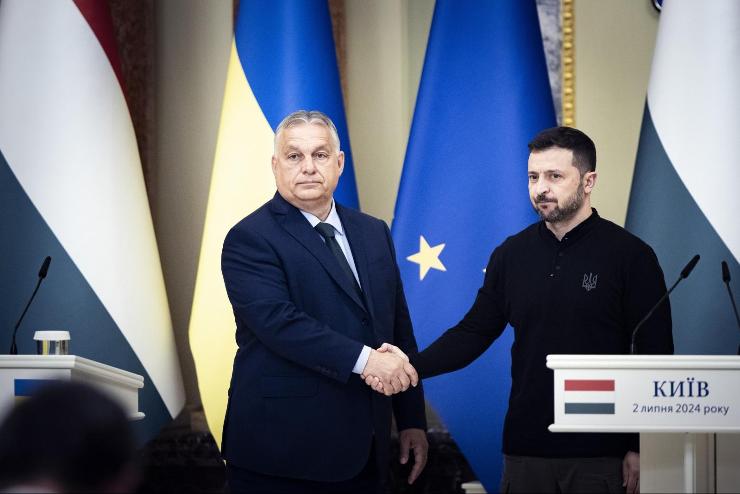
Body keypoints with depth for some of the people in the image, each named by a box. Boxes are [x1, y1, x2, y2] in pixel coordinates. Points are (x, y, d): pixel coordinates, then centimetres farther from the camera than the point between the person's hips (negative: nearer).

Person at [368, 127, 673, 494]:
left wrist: (640, 449, -8)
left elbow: (655, 358, -5)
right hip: (526, 450, 4)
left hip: (601, 455, -3)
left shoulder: (631, 255, -4)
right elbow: (475, 332, 10)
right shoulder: (512, 254, 8)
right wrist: (412, 366, -7)